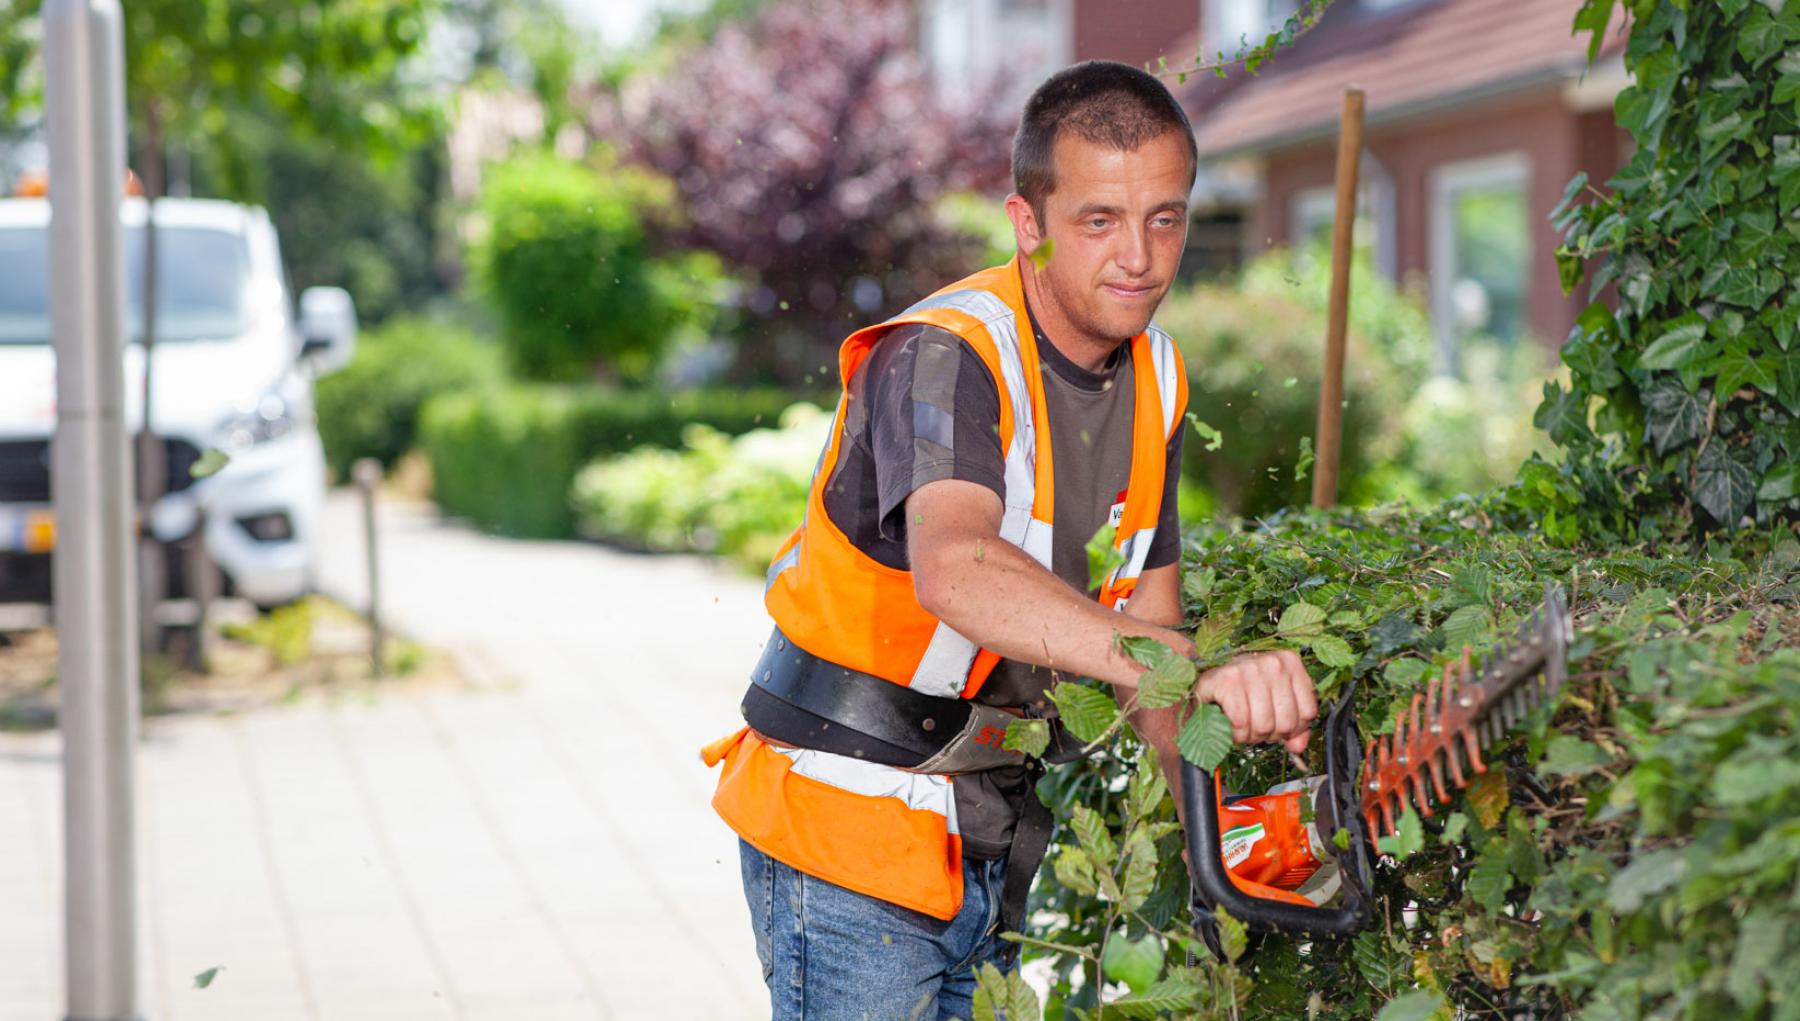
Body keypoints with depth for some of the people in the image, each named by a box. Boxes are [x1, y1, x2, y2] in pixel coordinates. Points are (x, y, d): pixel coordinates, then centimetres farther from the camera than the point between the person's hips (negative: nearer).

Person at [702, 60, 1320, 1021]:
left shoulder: (1154, 379, 5)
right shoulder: (942, 359, -22)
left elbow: (1144, 624, 7)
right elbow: (953, 567, -42)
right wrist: (1200, 673, -54)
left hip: (996, 834, 8)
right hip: (847, 830, -8)